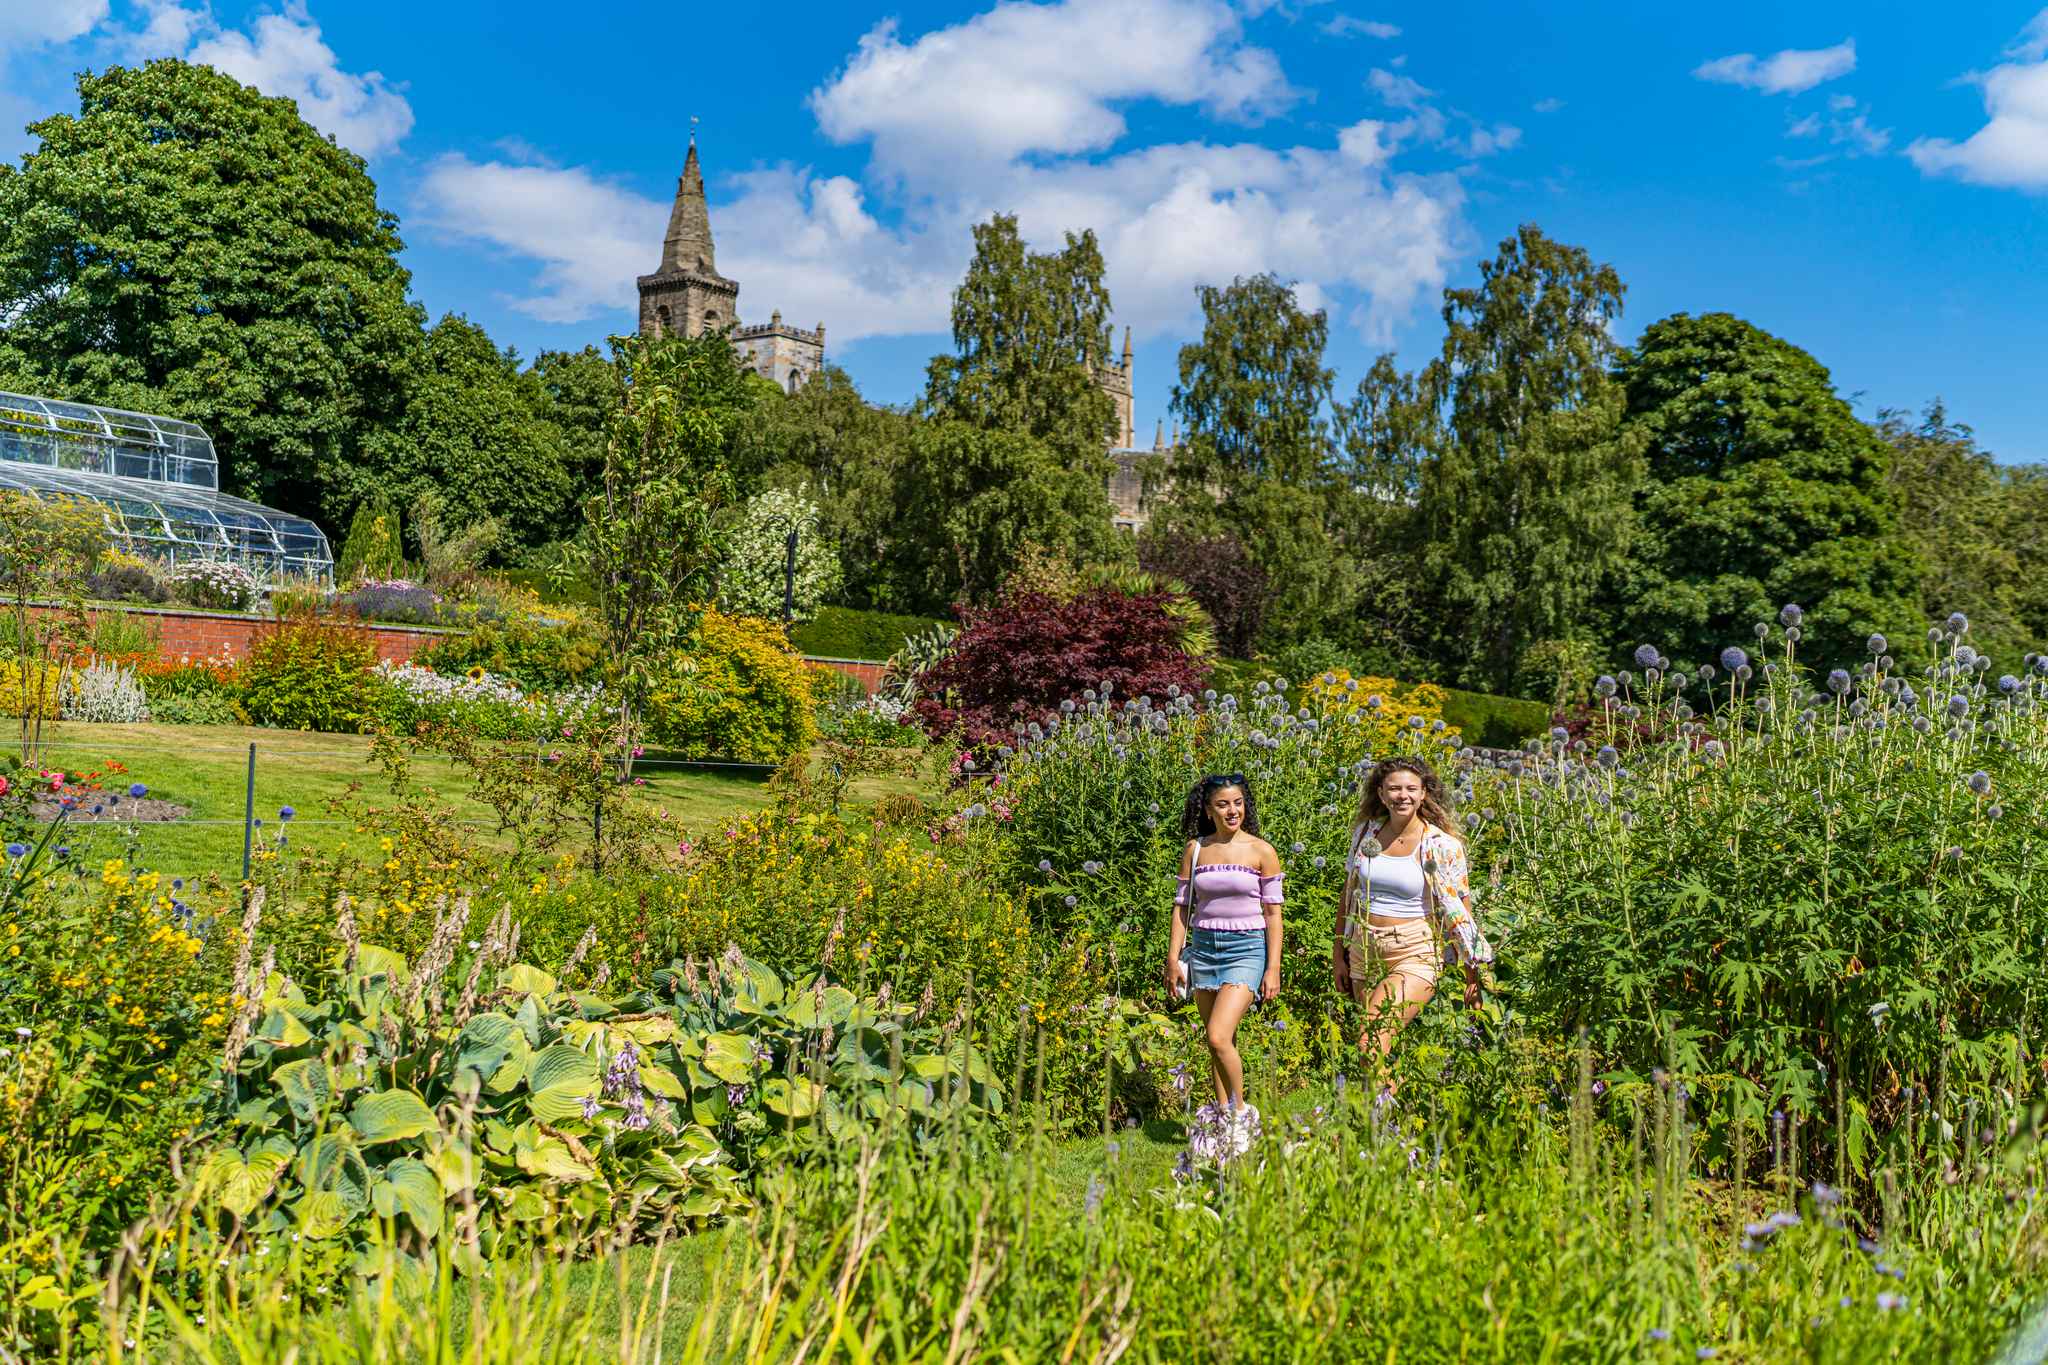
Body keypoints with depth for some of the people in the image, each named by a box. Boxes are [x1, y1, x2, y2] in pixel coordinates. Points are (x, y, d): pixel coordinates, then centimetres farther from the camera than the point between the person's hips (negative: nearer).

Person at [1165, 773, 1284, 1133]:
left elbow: (1272, 913, -1)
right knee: (1217, 1043, 7)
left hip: (1246, 948, -4)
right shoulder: (1195, 850, 5)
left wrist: (1273, 968, -5)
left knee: (1219, 1037, -16)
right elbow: (1182, 905, 9)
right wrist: (1173, 958, 4)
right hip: (1203, 947, 4)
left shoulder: (1261, 851, -2)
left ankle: (1241, 1111, 3)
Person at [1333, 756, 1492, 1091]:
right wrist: (1338, 954, 12)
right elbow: (1349, 894, 13)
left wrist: (1473, 975, -4)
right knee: (1383, 1051, 8)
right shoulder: (1365, 832, 4)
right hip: (1364, 953, 5)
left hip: (1414, 957, -5)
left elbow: (1462, 913, -4)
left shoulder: (1442, 846, -9)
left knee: (1370, 1049, -18)